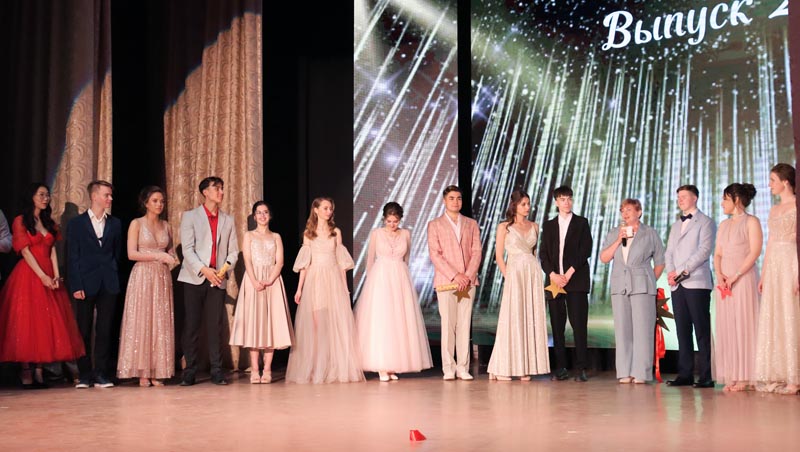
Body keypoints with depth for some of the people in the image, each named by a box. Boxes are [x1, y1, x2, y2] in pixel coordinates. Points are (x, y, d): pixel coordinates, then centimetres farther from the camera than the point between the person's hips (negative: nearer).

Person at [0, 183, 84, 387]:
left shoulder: (49, 223, 17)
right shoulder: (20, 221, 1)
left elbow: (52, 251, 10)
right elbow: (25, 251, -8)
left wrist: (56, 276, -5)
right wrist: (42, 276, -16)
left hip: (48, 276, 5)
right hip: (28, 275, -5)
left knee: (47, 322, -1)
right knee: (26, 322, -6)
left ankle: (39, 370, 1)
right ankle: (25, 371, -4)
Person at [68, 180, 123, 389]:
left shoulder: (115, 223, 12)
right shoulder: (76, 223, 4)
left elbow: (117, 253, 13)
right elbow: (72, 257, 0)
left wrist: (115, 279, 4)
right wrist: (76, 286, -8)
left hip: (108, 284, 2)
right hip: (85, 283, -2)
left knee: (105, 330, 2)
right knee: (83, 331, 2)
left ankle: (101, 374, 7)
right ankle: (84, 375, 9)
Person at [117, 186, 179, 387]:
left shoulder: (166, 226, 14)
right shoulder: (137, 224, 0)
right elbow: (132, 254, -8)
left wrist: (172, 259, -2)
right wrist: (157, 256, -14)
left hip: (162, 278, 4)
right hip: (142, 276, -4)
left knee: (161, 324, 1)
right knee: (141, 322, -5)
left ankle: (157, 372, 3)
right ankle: (142, 373, -3)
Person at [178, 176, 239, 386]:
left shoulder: (228, 220, 16)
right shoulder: (190, 216, 5)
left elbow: (233, 251, 12)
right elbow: (187, 249, -5)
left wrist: (226, 268, -8)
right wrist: (204, 270, -17)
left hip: (218, 280, 3)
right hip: (194, 278, -2)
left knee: (215, 327, 0)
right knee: (191, 326, -2)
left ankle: (217, 371, 4)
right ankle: (189, 372, 4)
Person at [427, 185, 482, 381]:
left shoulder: (471, 224, 14)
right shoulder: (435, 225, 7)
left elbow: (476, 252, 6)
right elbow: (435, 255, -3)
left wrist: (468, 276, -8)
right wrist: (454, 276, -12)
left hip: (468, 282, 2)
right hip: (446, 281, -2)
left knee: (465, 324, 1)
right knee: (448, 324, -3)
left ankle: (463, 367, 4)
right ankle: (448, 368, 1)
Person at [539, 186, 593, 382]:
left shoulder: (581, 223, 8)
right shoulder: (548, 225, 16)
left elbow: (585, 250, -2)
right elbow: (543, 254, 9)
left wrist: (569, 273, -10)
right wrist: (553, 274, -6)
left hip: (576, 280, -3)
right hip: (554, 280, 3)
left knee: (579, 325, -7)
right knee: (557, 325, 1)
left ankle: (581, 368, -6)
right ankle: (561, 368, 5)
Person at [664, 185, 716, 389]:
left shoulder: (705, 222, 4)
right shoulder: (675, 226, 25)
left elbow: (704, 250, -8)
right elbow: (669, 252, 18)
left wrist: (682, 271, -13)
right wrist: (670, 272, -1)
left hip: (697, 282, -6)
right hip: (677, 285, 6)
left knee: (702, 330, -8)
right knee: (682, 331, 3)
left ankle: (706, 376, -8)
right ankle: (685, 374, 5)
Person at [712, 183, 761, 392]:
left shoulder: (751, 222, -1)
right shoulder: (723, 225, 19)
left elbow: (755, 252, -10)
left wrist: (736, 276, -15)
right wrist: (719, 274, -3)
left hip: (743, 279, -6)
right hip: (724, 281, 6)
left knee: (744, 325, -7)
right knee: (726, 327, 2)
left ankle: (746, 377, -5)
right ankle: (732, 377, 4)